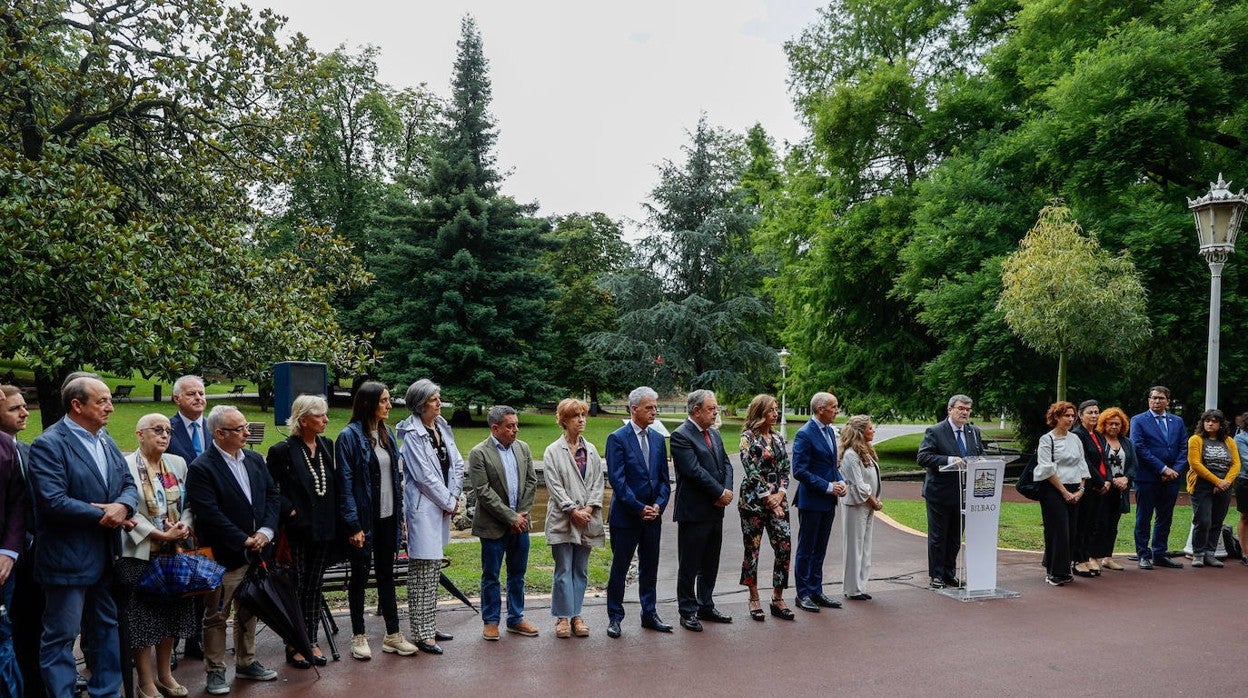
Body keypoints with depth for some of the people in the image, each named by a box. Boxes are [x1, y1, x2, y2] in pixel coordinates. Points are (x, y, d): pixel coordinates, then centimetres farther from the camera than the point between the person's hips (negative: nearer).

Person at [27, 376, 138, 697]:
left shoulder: (107, 442, 11)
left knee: (106, 628, 17)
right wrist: (103, 514, -17)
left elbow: (129, 485, 9)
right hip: (68, 559, -8)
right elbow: (53, 502, -23)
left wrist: (122, 506, -14)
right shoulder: (48, 445, -14)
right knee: (60, 636, 2)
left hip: (105, 556, 8)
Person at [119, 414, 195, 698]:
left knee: (170, 613, 13)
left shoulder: (178, 463, 8)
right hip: (141, 553, -5)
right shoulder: (126, 465, -11)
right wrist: (160, 534, -18)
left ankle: (164, 674, 27)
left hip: (174, 552, 6)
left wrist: (184, 525, -9)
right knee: (142, 617, 3)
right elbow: (128, 511, -15)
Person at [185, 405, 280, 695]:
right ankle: (215, 671, 18)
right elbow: (211, 515, -20)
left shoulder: (255, 460, 7)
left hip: (256, 551, 7)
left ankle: (246, 661, 32)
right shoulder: (201, 469, -14)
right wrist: (244, 541, -17)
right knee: (217, 616, 6)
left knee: (249, 611, 18)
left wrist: (265, 531, -7)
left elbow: (272, 495, 8)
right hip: (224, 557, -7)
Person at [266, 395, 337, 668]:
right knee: (296, 588, 4)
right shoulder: (282, 451, -11)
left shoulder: (327, 446, 6)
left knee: (315, 587, 13)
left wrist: (333, 521, 5)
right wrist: (290, 511, -15)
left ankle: (311, 642, 23)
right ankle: (293, 646, 15)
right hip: (297, 530, -5)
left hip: (323, 530, 5)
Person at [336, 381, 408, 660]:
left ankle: (393, 634, 21)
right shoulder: (350, 436, -12)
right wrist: (353, 526, -17)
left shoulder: (386, 434, 8)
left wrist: (400, 516, 9)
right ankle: (358, 637, 20)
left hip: (387, 518, 6)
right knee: (360, 575, 8)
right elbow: (345, 484, -14)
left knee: (386, 574, 13)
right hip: (364, 519, -6)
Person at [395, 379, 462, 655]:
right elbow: (425, 477, -16)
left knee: (434, 570, 15)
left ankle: (429, 628, 25)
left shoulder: (442, 428, 9)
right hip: (423, 508, -8)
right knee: (422, 573, -3)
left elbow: (457, 464, 9)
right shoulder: (412, 435, -13)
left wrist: (454, 497, -2)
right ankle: (422, 635, 3)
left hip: (442, 506, 8)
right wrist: (449, 503, -9)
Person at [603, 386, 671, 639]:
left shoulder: (658, 439, 9)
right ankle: (614, 618, 15)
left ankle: (649, 614, 25)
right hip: (626, 514, -5)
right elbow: (617, 479, -14)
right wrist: (639, 508, -15)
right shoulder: (617, 438, -9)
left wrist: (659, 505, -5)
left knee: (650, 568, 13)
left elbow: (664, 478, 11)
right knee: (620, 568, 4)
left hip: (652, 514, 5)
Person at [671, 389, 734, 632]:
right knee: (689, 565, 4)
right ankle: (687, 612, 14)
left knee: (710, 564, 16)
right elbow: (695, 471, -20)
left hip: (715, 510, 8)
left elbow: (725, 464, 11)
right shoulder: (681, 436, -13)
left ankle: (706, 606, 29)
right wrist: (720, 493, -15)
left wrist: (728, 490, -7)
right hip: (693, 512, -8)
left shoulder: (714, 434, 13)